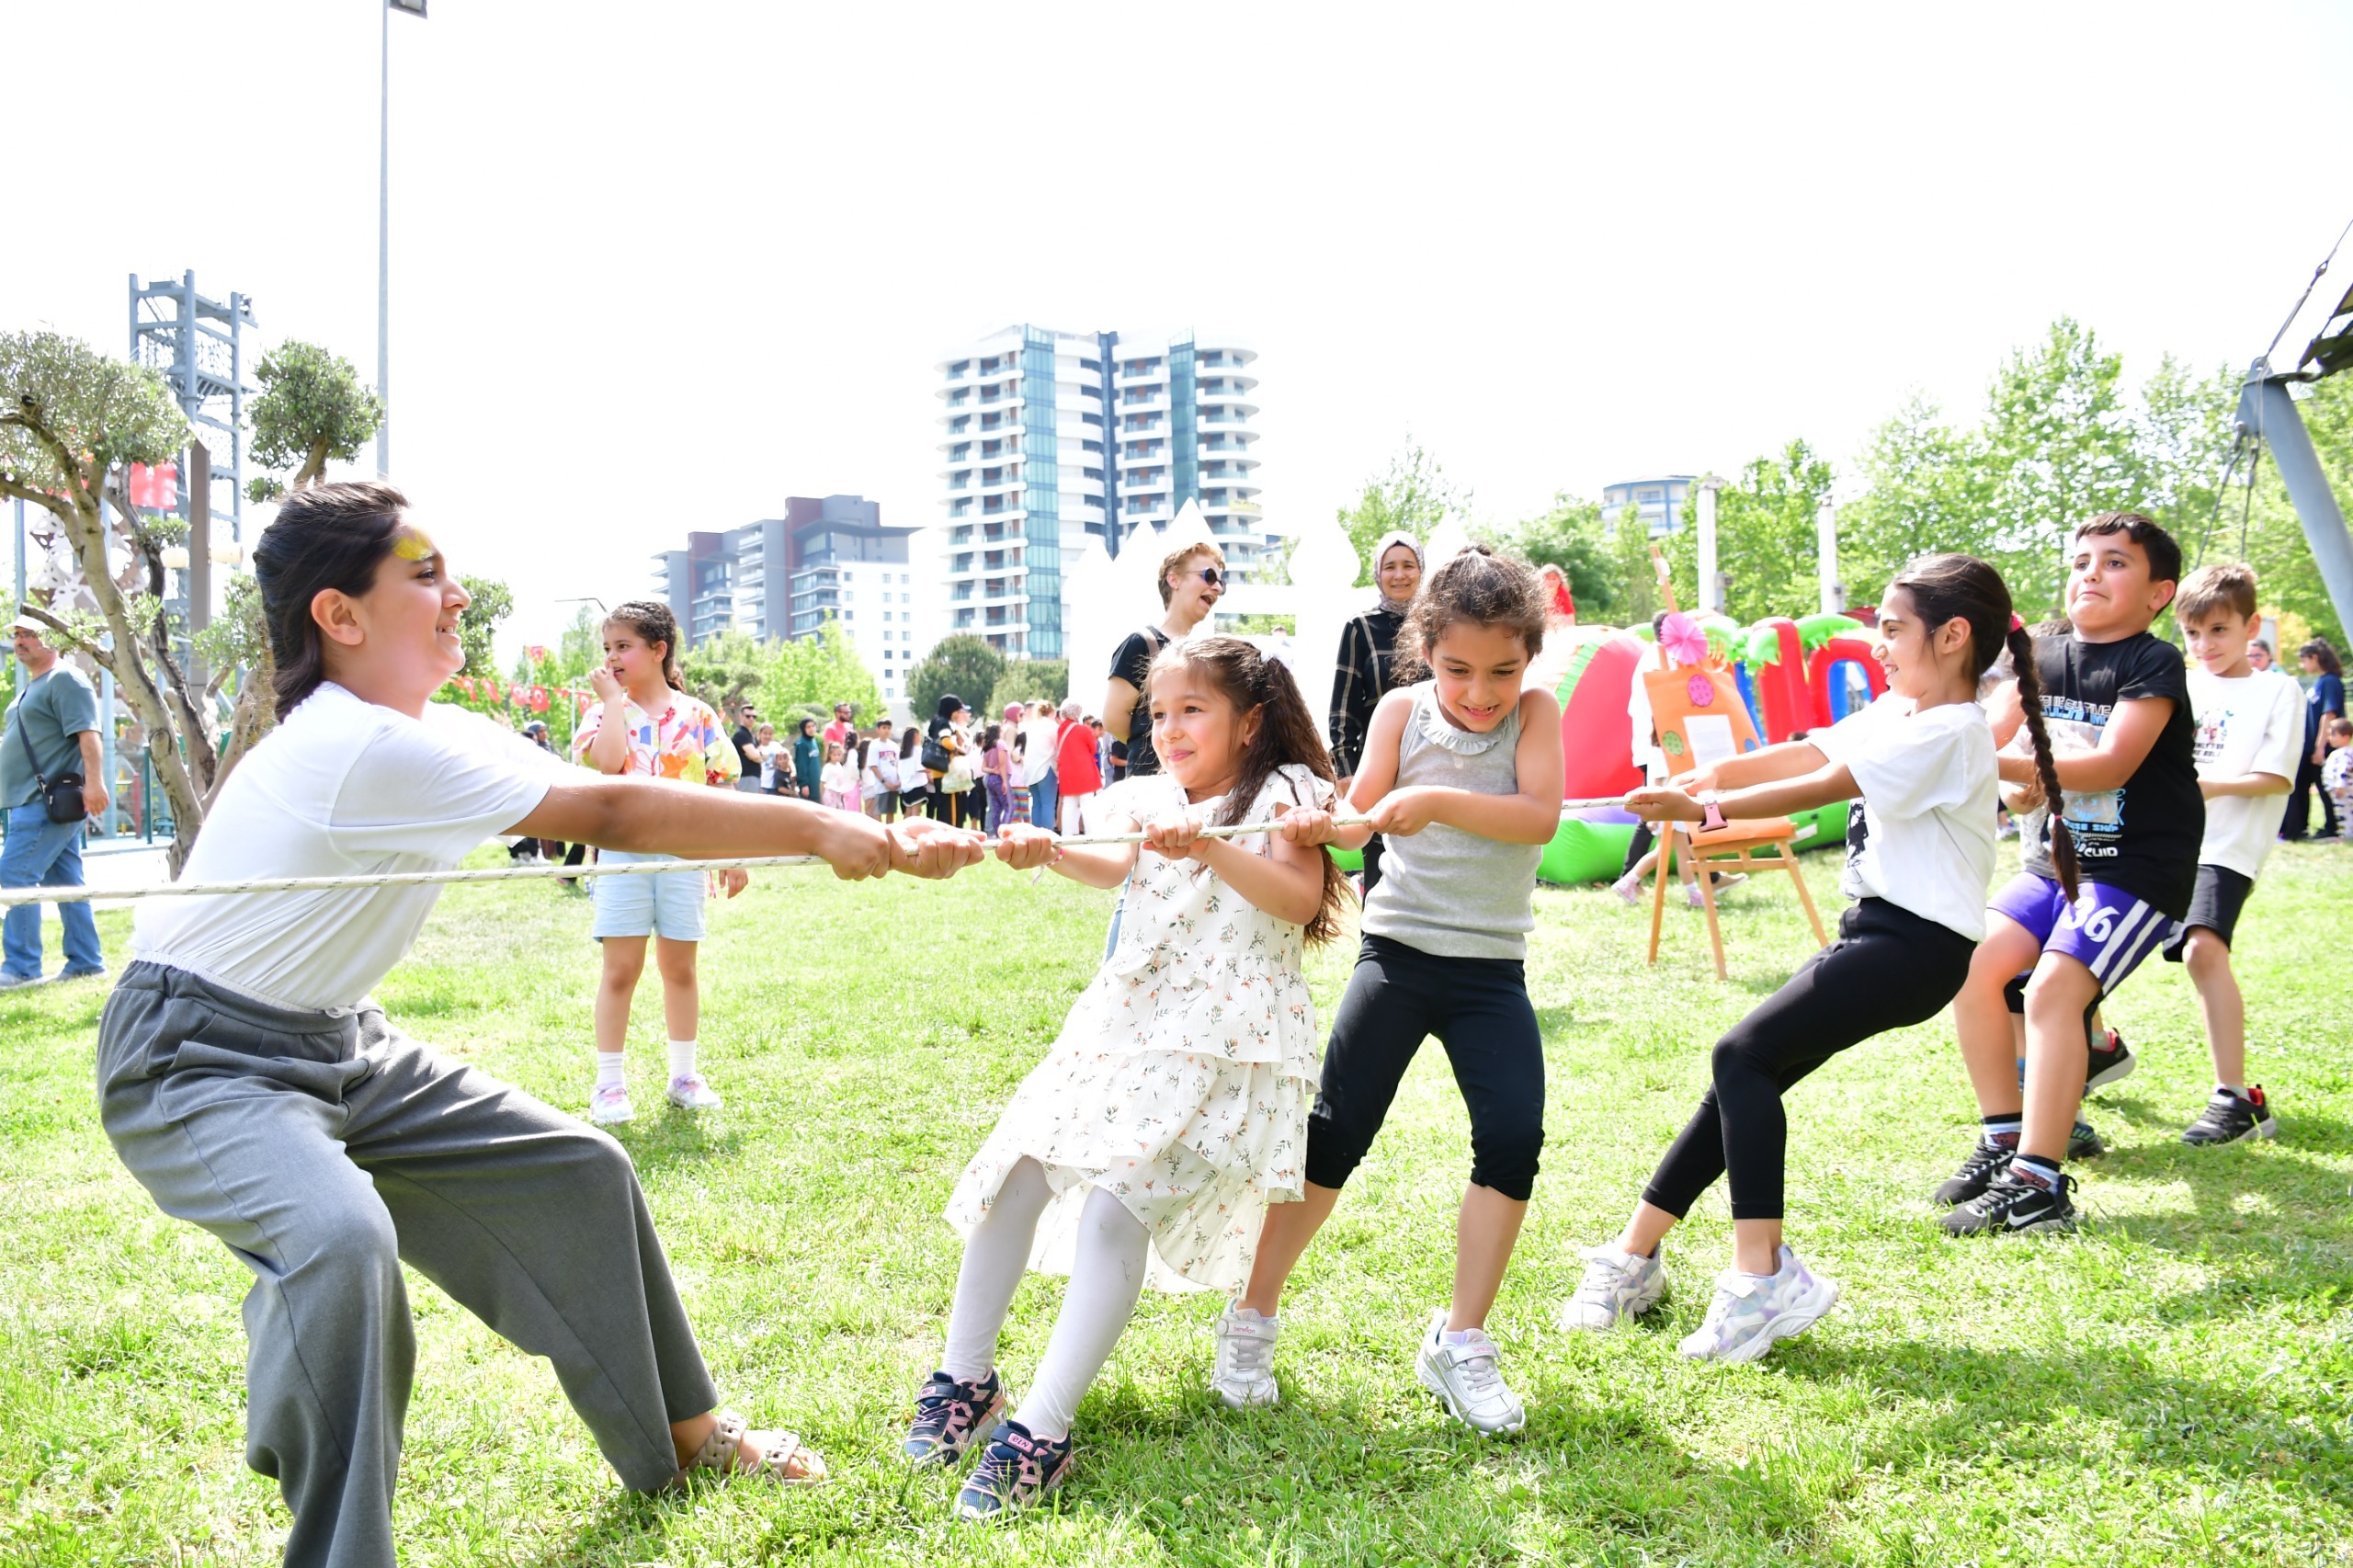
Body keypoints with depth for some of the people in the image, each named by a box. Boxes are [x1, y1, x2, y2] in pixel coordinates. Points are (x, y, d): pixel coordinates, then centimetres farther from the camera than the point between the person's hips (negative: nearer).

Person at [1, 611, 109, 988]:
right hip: (33, 801, 10)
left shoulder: (65, 680, -10)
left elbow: (87, 734, -21)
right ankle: (86, 962, 14)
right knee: (65, 882, 10)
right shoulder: (31, 687, 21)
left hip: (49, 803, -10)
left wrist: (93, 781, -29)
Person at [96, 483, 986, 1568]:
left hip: (338, 1045, 9)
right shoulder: (359, 745, -28)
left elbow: (614, 811, -8)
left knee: (578, 1172, 10)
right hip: (199, 1063, -9)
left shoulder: (440, 738, 1)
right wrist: (818, 827, -26)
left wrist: (876, 844, -17)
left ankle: (681, 1434, 28)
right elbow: (611, 814, -29)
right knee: (338, 1236, -38)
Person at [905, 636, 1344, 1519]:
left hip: (1225, 1043, -6)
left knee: (1116, 1206, -18)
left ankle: (1041, 1432, -12)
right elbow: (1110, 866, -6)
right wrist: (1048, 851, -26)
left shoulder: (1281, 794, -2)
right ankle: (965, 1379, 16)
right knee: (1016, 1171, -1)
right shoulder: (1152, 798, 13)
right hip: (1125, 1020, 6)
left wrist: (1208, 849, -29)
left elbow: (1301, 901, -16)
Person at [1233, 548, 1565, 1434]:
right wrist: (1325, 827, -33)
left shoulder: (1536, 713, -3)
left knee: (1513, 1142, -10)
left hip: (1492, 969, 1)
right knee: (1334, 1135, -2)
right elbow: (1363, 814, -10)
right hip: (1399, 952, -1)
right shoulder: (1402, 710, -1)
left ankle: (1459, 1342, 6)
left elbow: (1541, 817, -18)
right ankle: (1253, 1319, 12)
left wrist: (1436, 800, -30)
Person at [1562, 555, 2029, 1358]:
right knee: (1746, 1076, 6)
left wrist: (1704, 807, -15)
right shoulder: (1892, 715, 16)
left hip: (1917, 944, -9)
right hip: (1872, 931, 9)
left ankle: (1762, 1277, -18)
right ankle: (1633, 1256, 12)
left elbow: (1819, 787, -18)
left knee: (1745, 1055, -19)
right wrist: (1710, 773, -7)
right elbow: (1801, 753, 9)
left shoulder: (1948, 733, -14)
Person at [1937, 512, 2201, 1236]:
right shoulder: (2045, 658, 7)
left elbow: (2110, 765, -25)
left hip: (2141, 864, -7)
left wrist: (2003, 764, -32)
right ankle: (2005, 1140, 9)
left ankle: (2037, 1183, -17)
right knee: (1972, 963, -5)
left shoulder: (2154, 664, -13)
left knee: (2054, 987, -22)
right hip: (2065, 855, 7)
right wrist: (2019, 790, -15)